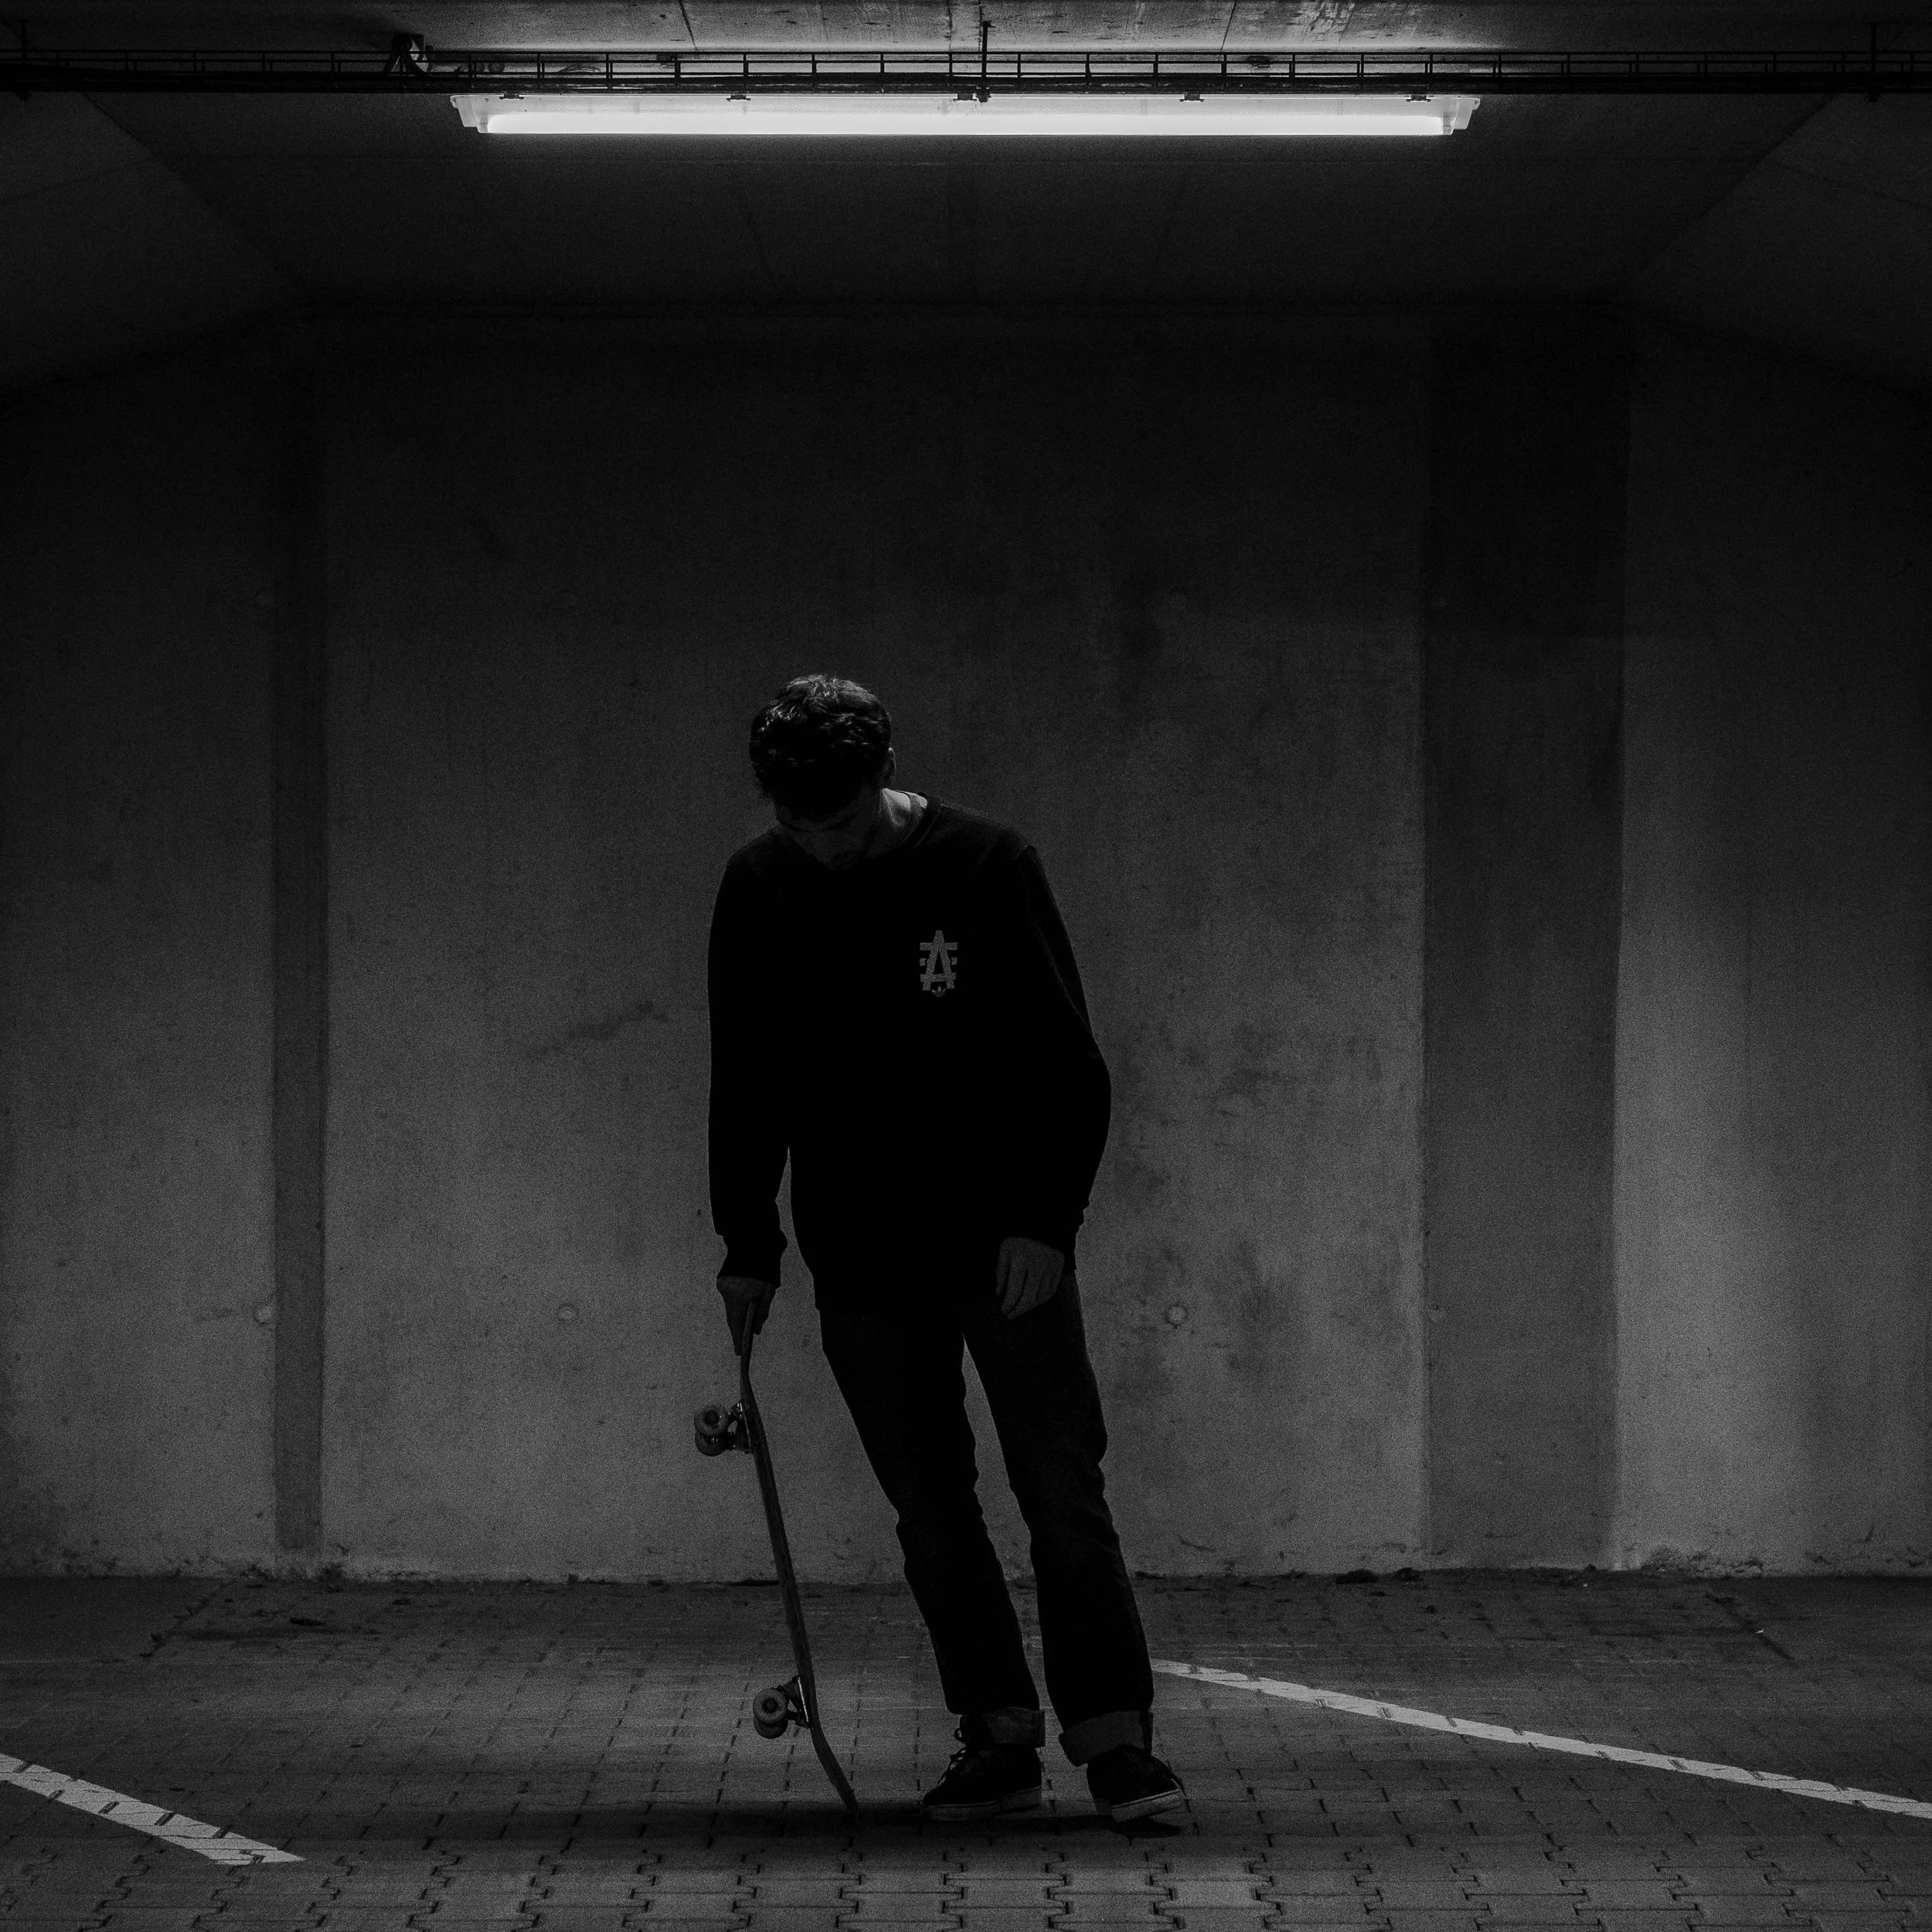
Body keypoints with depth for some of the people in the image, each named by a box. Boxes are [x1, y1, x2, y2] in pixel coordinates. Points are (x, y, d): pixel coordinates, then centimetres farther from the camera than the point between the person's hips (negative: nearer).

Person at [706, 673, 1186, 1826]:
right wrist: (748, 1245, 6)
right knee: (930, 1510, 5)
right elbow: (746, 1083, 10)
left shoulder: (986, 866, -9)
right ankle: (1001, 1738, 12)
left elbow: (1071, 1068, -7)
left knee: (1063, 1491, -6)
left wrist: (1048, 1220, -15)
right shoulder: (758, 892, 1)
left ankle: (1114, 1733, -1)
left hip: (1007, 1249, -3)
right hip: (863, 1264, 3)